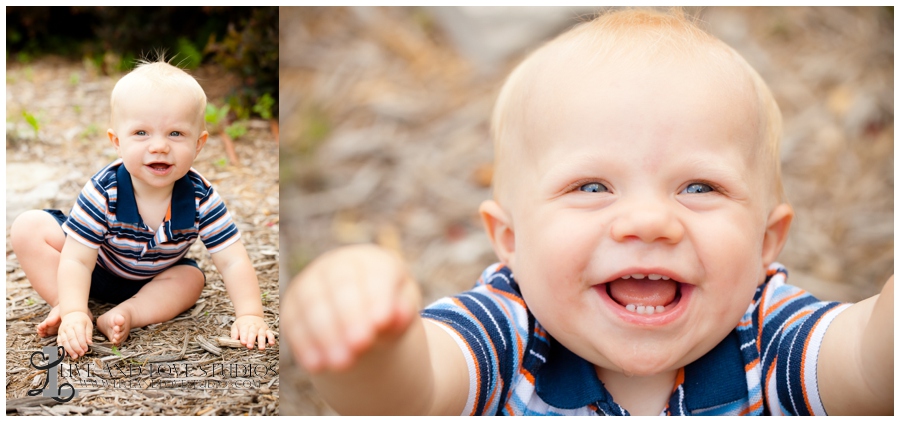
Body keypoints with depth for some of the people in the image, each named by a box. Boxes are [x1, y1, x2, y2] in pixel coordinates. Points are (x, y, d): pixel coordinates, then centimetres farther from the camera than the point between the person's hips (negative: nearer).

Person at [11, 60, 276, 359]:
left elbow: (234, 262, -31)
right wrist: (74, 313, -47)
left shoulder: (201, 199, -30)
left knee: (192, 278, -21)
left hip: (150, 280, 2)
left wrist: (250, 316, -43)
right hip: (94, 270, -2)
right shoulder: (103, 192, -34)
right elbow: (76, 260, -33)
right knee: (29, 227, -19)